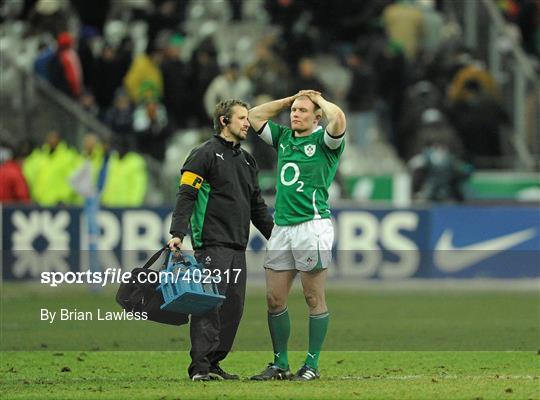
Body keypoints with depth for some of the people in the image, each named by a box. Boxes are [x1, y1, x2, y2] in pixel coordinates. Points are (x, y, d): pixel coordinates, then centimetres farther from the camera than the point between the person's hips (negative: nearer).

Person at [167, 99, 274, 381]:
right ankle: (200, 366, -14)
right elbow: (186, 196, -11)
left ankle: (214, 363, 10)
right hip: (212, 244, -8)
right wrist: (178, 233, -21)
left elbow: (257, 206, 27)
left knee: (233, 307, 4)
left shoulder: (247, 160, 21)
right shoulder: (205, 154, -3)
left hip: (238, 247, 8)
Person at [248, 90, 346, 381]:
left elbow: (338, 119, -22)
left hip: (312, 225, -7)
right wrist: (290, 99, 19)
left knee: (314, 299, -1)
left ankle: (312, 364, 3)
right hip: (282, 227, 7)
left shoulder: (323, 140, -1)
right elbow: (255, 116, 25)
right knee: (274, 299, 5)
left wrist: (319, 100, -3)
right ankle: (280, 364, 13)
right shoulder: (284, 138, 17)